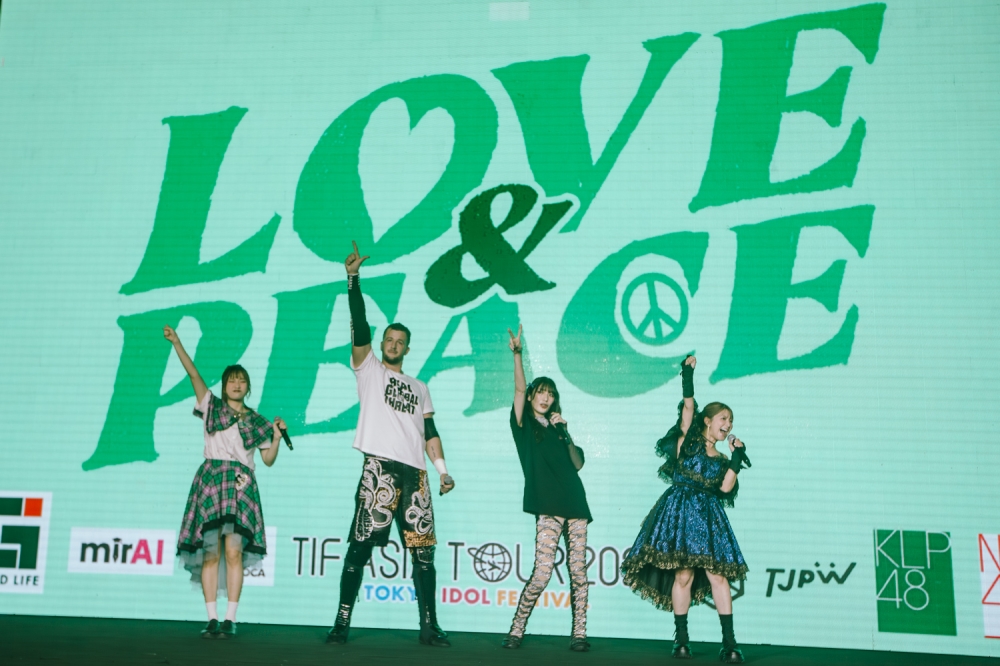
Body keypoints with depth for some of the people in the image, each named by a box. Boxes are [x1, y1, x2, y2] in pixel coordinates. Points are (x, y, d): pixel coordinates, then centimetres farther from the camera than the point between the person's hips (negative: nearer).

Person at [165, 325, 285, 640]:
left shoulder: (256, 421, 16)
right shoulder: (211, 406, 14)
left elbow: (268, 459, 14)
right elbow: (193, 373, 4)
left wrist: (277, 435, -1)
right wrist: (176, 342, -5)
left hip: (241, 484, 0)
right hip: (211, 480, 0)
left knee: (233, 551, -9)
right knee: (210, 552, -6)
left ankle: (230, 620, -6)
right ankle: (212, 619, 0)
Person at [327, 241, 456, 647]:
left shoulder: (420, 388, 24)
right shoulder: (368, 369, 13)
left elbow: (430, 433, 18)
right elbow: (359, 325, 0)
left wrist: (442, 469, 5)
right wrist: (353, 279, -9)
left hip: (415, 474, 4)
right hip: (379, 469, -4)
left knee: (423, 551, 2)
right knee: (359, 547, -5)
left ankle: (429, 627, 9)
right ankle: (342, 622, 4)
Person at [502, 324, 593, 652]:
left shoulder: (557, 428, 20)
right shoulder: (523, 424, 8)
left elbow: (578, 464, 12)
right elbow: (519, 389, -8)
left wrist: (566, 434, 0)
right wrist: (517, 354, -19)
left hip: (575, 504, 5)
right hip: (548, 508, -5)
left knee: (578, 571, 3)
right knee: (542, 572, -11)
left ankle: (579, 634, 11)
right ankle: (516, 630, 3)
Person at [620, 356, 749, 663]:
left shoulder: (722, 460, 17)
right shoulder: (688, 438, 7)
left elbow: (726, 488, 1)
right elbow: (688, 406, -5)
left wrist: (737, 459, 0)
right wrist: (688, 375, -8)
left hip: (708, 516, 4)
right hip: (680, 511, -4)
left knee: (717, 575, -4)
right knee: (683, 575, -5)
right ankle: (681, 640, 7)